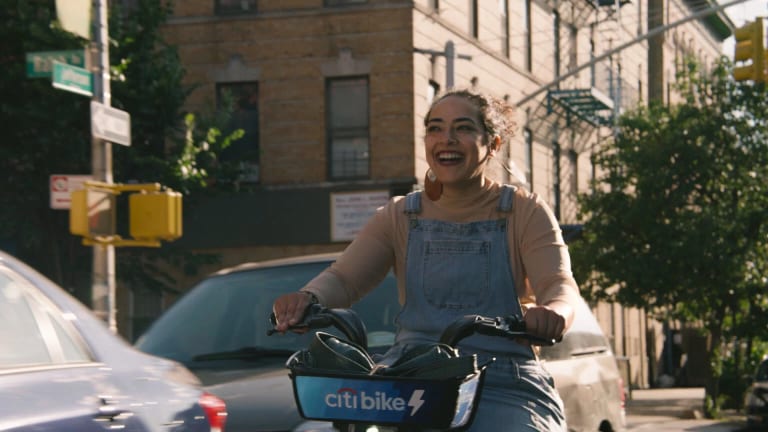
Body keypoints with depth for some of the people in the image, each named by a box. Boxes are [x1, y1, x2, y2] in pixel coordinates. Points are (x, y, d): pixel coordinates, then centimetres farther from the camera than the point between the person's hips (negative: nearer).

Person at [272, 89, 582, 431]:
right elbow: (343, 277, 3)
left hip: (504, 390, -1)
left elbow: (560, 285, -7)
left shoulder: (525, 212, 8)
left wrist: (552, 312, -34)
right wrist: (309, 297, -23)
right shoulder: (399, 216, 15)